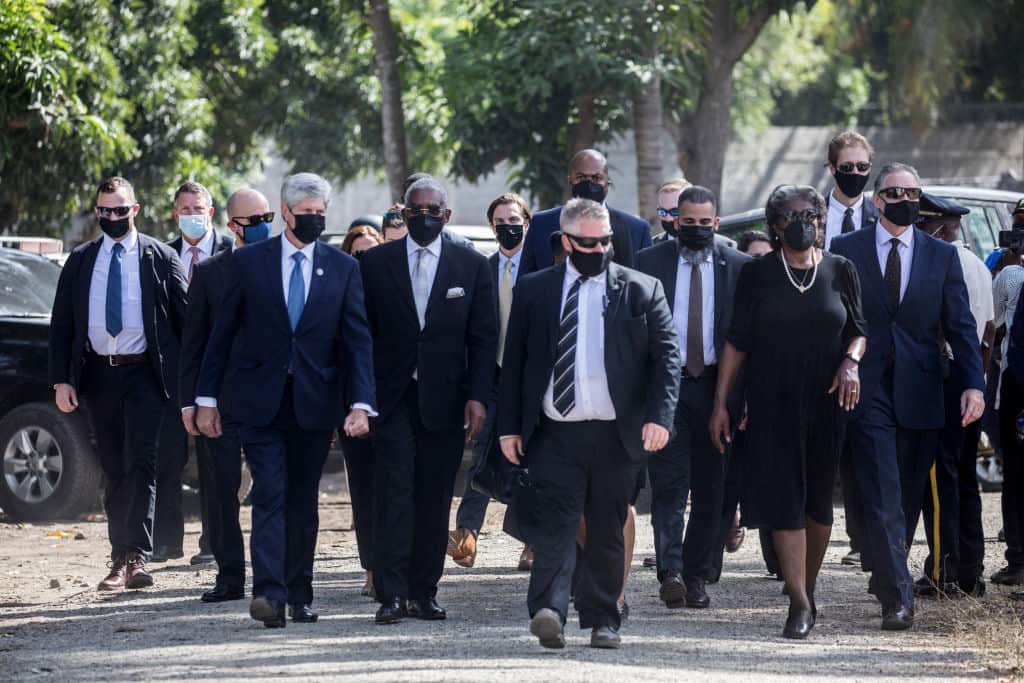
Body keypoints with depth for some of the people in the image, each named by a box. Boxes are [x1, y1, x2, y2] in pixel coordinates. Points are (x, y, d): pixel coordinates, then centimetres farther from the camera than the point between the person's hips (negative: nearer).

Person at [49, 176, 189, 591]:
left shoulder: (160, 258, 2)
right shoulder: (80, 262, 9)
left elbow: (185, 318, 2)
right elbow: (61, 324, 9)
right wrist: (61, 380, 0)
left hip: (144, 374, -3)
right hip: (97, 375, 3)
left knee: (140, 463, -14)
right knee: (113, 471, 8)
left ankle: (135, 557, -18)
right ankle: (121, 561, 13)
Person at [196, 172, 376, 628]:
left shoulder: (343, 269, 5)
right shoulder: (249, 262, 2)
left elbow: (358, 340, 1)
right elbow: (223, 333, 5)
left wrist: (360, 403, -11)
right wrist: (207, 398, 3)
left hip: (314, 402, 2)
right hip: (261, 401, -2)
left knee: (304, 500, 9)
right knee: (270, 493, -12)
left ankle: (299, 595, 18)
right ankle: (268, 592, -21)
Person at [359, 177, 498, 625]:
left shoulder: (472, 266, 6)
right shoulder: (376, 263, 5)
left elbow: (483, 337, 5)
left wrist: (478, 397, -4)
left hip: (445, 399, 1)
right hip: (393, 398, -1)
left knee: (435, 500, 4)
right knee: (394, 492, -10)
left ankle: (424, 591, 11)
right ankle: (391, 594, -12)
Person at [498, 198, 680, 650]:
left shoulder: (641, 290, 5)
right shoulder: (534, 291, 7)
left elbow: (666, 356, 2)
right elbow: (513, 362, 10)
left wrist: (659, 415, -11)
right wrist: (508, 426, 4)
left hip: (617, 434, 1)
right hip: (555, 434, -1)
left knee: (607, 534, 8)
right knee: (555, 525, -14)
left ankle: (602, 621, 16)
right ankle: (549, 611, -26)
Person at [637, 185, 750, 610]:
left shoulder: (738, 268, 6)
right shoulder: (649, 263, 5)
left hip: (716, 386, 2)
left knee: (710, 488, 5)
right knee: (669, 482, -11)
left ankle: (697, 576, 13)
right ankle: (671, 572, -19)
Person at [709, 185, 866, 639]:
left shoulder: (840, 271, 6)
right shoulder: (757, 274, 1)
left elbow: (858, 329, 12)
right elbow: (737, 341, 3)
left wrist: (851, 361, -10)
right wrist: (721, 403, 0)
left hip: (826, 401, 2)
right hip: (773, 404, -2)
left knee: (819, 500, 8)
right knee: (784, 498, -10)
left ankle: (807, 588, 25)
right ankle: (800, 604, -13)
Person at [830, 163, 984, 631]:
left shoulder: (942, 256, 8)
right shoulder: (846, 250, 4)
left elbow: (961, 327, 4)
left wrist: (973, 384, -9)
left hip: (920, 394, 2)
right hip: (868, 393, -2)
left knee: (909, 496, 10)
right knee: (882, 497, -11)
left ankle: (884, 575, 30)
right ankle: (897, 596, -16)